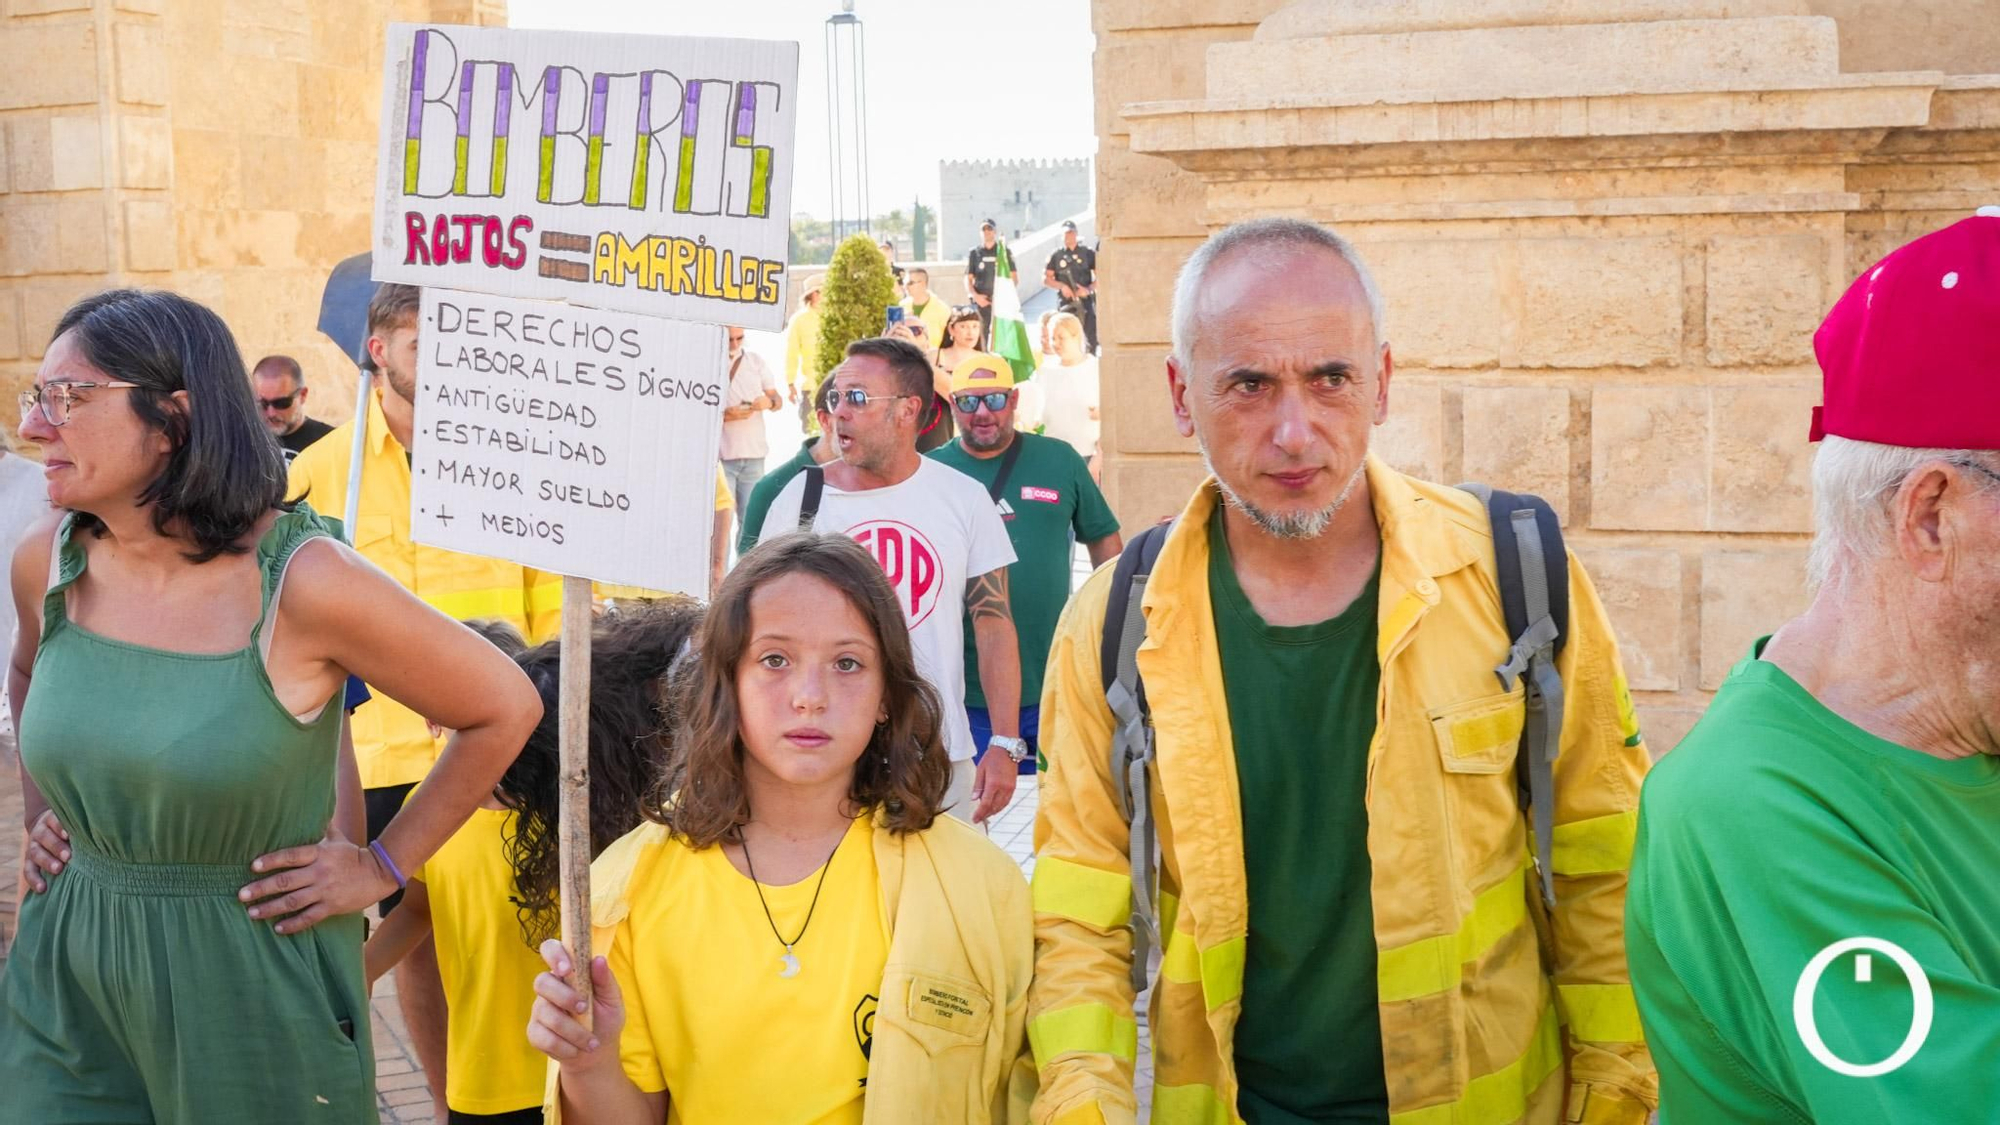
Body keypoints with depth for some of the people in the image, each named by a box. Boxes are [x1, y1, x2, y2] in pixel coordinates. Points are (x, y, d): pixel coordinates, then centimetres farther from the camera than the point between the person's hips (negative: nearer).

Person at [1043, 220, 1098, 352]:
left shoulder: (1088, 253, 3)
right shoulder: (1056, 256, 6)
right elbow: (1046, 278, 6)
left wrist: (1089, 289, -13)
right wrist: (1062, 286, -10)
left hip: (1086, 301, -1)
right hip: (1066, 303, 1)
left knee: (1091, 338, -6)